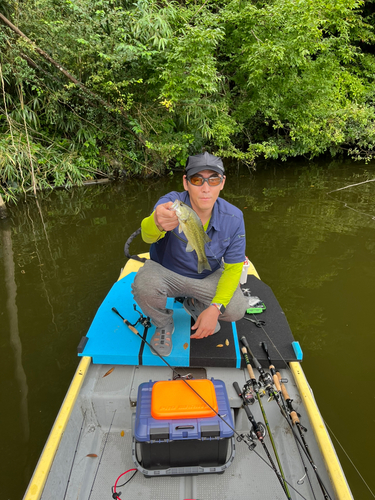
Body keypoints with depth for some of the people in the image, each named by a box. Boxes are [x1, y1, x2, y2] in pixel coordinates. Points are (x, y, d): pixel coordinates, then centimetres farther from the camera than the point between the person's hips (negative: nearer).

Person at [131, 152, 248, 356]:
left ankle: (195, 306, 15)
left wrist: (215, 308, -24)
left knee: (236, 309, -20)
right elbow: (147, 235, -48)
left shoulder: (233, 218, -19)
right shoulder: (171, 203, -27)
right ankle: (164, 325, 3)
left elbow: (233, 268, -11)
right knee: (144, 285, -33)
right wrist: (157, 224, -74)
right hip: (166, 272, -2)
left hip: (207, 277, 2)